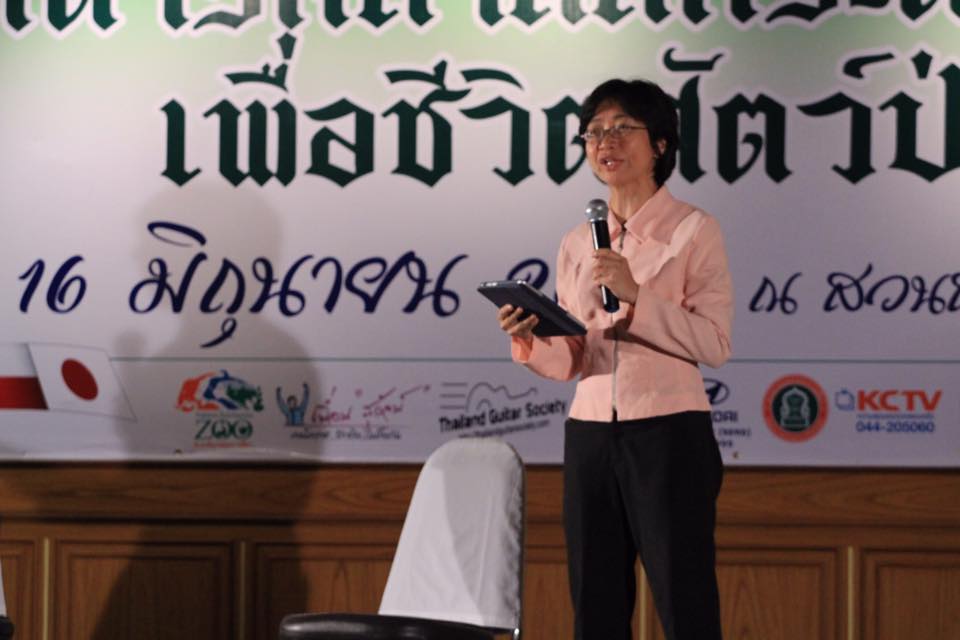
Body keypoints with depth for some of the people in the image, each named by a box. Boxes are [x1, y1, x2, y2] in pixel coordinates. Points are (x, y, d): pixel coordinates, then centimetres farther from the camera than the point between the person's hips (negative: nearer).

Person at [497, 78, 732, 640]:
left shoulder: (693, 231, -3)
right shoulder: (577, 245, 13)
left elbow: (715, 344, -12)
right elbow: (570, 361, 12)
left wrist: (635, 295, -21)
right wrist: (530, 341, -9)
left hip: (669, 433, -5)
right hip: (590, 438, 5)